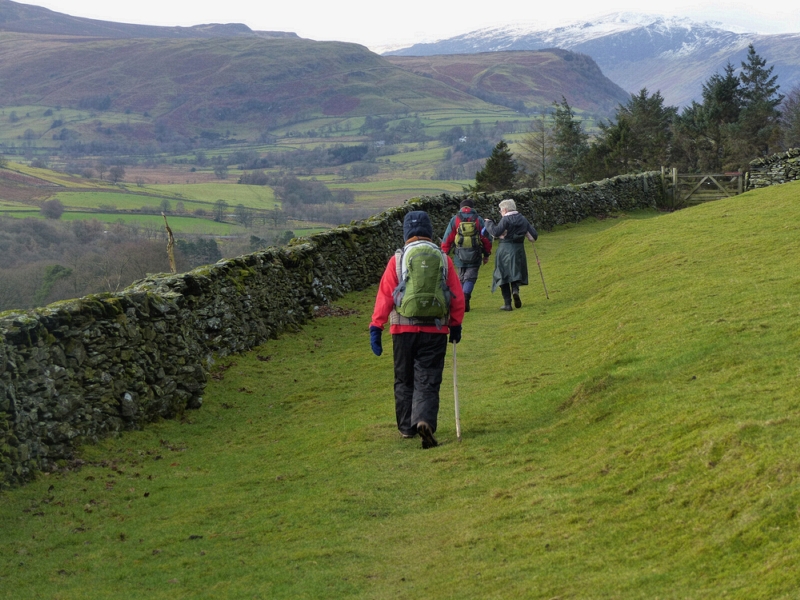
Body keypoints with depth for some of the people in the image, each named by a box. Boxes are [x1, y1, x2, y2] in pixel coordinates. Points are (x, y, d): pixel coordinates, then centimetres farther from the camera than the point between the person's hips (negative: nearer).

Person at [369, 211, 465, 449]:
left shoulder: (398, 259, 0)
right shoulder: (443, 259, 4)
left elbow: (385, 295, -5)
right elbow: (457, 296, 6)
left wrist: (376, 327, -2)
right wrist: (456, 324, 19)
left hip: (404, 329, 0)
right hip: (435, 329, 0)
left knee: (404, 380, 14)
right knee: (427, 381, 0)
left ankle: (406, 427, 19)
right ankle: (425, 421, -21)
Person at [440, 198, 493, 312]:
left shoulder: (455, 220, 5)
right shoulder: (478, 220, 6)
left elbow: (448, 238, 2)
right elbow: (486, 238, 7)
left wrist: (444, 254, 8)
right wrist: (486, 255, 15)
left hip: (460, 255, 1)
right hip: (475, 256, -1)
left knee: (461, 278, 14)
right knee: (470, 277, 1)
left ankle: (461, 302, 15)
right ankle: (465, 297, -22)